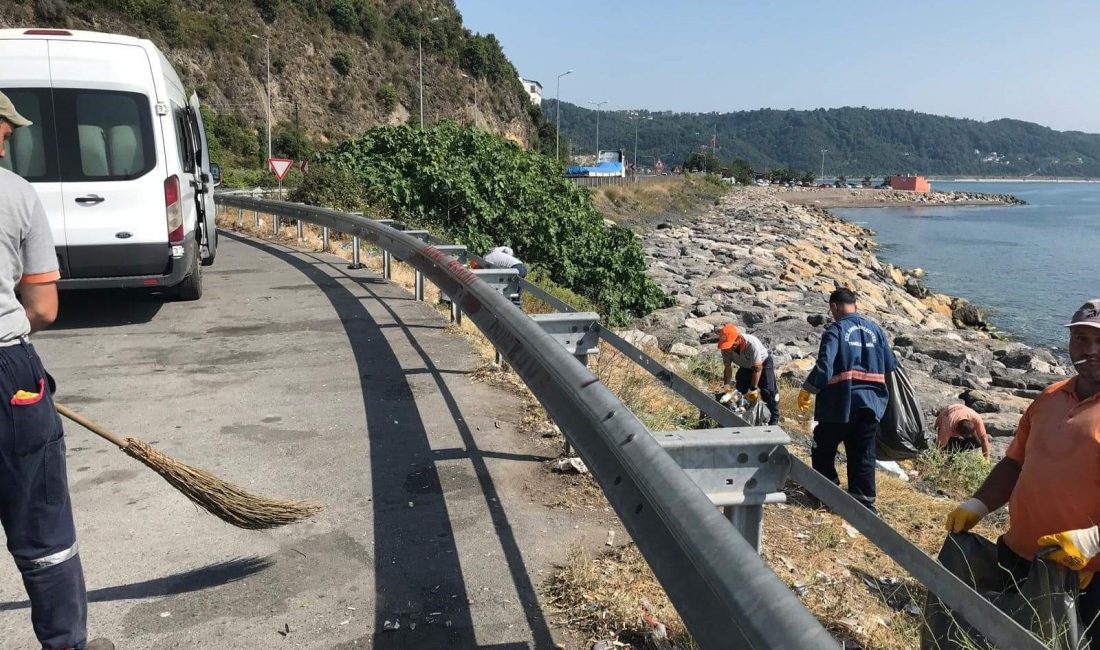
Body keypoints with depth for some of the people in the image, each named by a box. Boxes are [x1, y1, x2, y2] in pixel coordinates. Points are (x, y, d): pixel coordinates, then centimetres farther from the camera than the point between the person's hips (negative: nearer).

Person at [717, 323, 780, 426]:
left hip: (763, 363, -5)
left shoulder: (752, 344, -42)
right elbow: (727, 368, -13)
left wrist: (753, 389, -30)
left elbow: (758, 368, -35)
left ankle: (774, 419, 1)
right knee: (739, 390, 1)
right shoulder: (726, 348, -27)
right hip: (745, 366, 5)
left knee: (768, 391, -12)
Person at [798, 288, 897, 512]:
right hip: (870, 403, 5)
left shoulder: (836, 330, -9)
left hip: (841, 403, -5)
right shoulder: (876, 330, 9)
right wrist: (881, 393, 25)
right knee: (863, 454, 11)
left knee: (824, 448, 13)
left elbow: (824, 366, -19)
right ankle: (864, 500, 11)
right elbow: (891, 366, 12)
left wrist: (807, 390, -8)